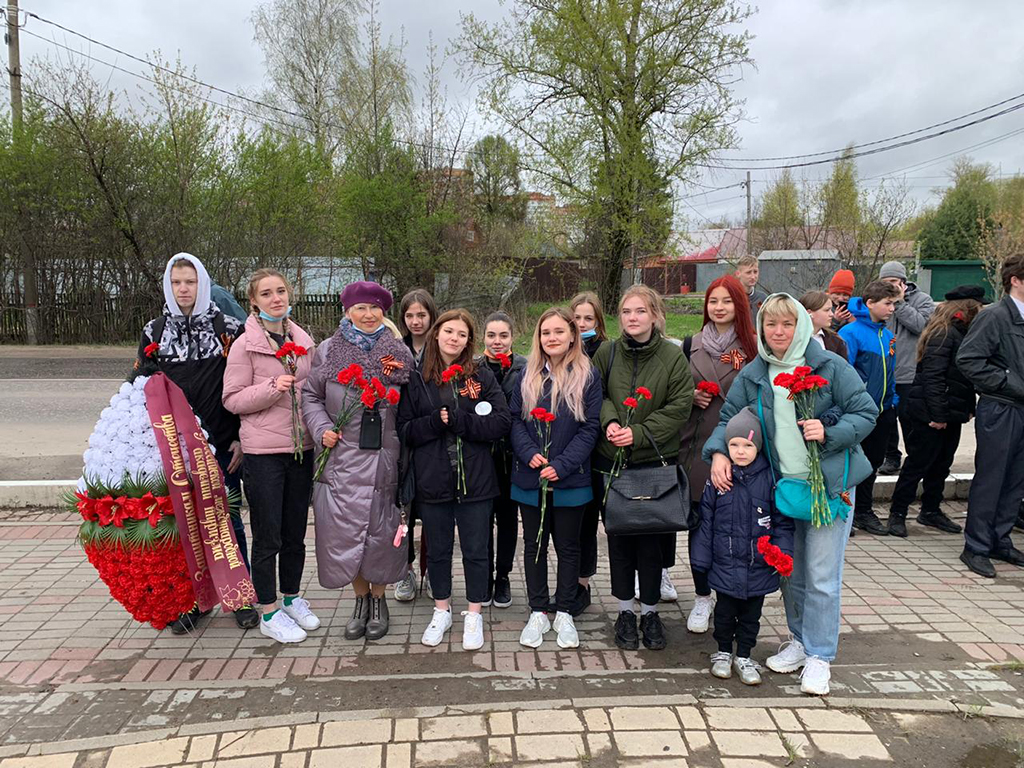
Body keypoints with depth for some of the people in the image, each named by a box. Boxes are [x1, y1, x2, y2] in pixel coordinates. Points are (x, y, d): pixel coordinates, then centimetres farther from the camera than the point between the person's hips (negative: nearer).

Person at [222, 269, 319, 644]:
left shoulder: (303, 340, 8)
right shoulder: (244, 345, -6)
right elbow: (232, 399, -7)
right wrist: (272, 388, -21)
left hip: (302, 448, 5)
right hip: (262, 452, -5)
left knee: (296, 532, 15)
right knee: (268, 537, 4)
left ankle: (292, 598, 33)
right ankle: (269, 613, 19)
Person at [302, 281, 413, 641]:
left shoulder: (400, 352, 5)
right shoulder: (328, 350, 5)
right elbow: (311, 396, 11)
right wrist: (322, 430, -6)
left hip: (383, 458, 0)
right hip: (341, 459, 1)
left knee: (380, 531, 6)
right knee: (344, 531, 4)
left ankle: (379, 600, 26)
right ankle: (361, 599, 25)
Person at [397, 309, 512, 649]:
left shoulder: (482, 376, 0)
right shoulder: (417, 380, 2)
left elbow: (502, 421, -8)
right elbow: (405, 430, -1)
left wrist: (456, 421, -16)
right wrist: (435, 422, -19)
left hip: (475, 480, -1)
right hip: (433, 481, 1)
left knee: (475, 550, 9)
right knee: (438, 550, 15)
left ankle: (474, 615, 26)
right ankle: (441, 612, 34)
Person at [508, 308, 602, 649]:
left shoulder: (587, 376, -4)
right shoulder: (528, 375, 4)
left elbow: (590, 427, -7)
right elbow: (515, 419, 1)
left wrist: (561, 465, -16)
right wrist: (529, 453, -16)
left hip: (570, 480, -2)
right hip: (529, 479, 2)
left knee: (568, 547, 11)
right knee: (534, 545, 12)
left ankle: (564, 613, 25)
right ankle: (538, 612, 26)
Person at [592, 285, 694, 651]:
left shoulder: (673, 356, -4)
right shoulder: (606, 353, 2)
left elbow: (679, 407, -8)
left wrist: (639, 433, -16)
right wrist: (610, 421, -14)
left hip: (656, 460, -1)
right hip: (613, 460, 2)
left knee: (653, 539, 6)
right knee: (619, 537, 9)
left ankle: (650, 611, 24)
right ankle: (625, 612, 24)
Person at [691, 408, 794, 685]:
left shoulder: (770, 478, -7)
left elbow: (783, 521, 0)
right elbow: (705, 521, -1)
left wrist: (782, 553, -9)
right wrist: (701, 558, 0)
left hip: (759, 567, 0)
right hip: (725, 564, 0)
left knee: (751, 614, 14)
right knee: (725, 611, 14)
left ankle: (744, 656, 32)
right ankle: (723, 652, 34)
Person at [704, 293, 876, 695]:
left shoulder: (830, 366, -8)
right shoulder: (752, 374, 4)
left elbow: (866, 412, -6)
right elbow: (728, 419, 5)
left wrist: (829, 433, -22)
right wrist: (718, 452, -13)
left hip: (829, 484, -4)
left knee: (821, 576, 0)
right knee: (789, 571, 16)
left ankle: (819, 656, 16)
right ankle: (800, 640, 35)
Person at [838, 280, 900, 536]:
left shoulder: (887, 336, 9)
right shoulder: (851, 333, -15)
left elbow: (889, 372, 17)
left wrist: (893, 401, 12)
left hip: (882, 411, 8)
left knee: (873, 461, 17)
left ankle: (864, 510, 31)